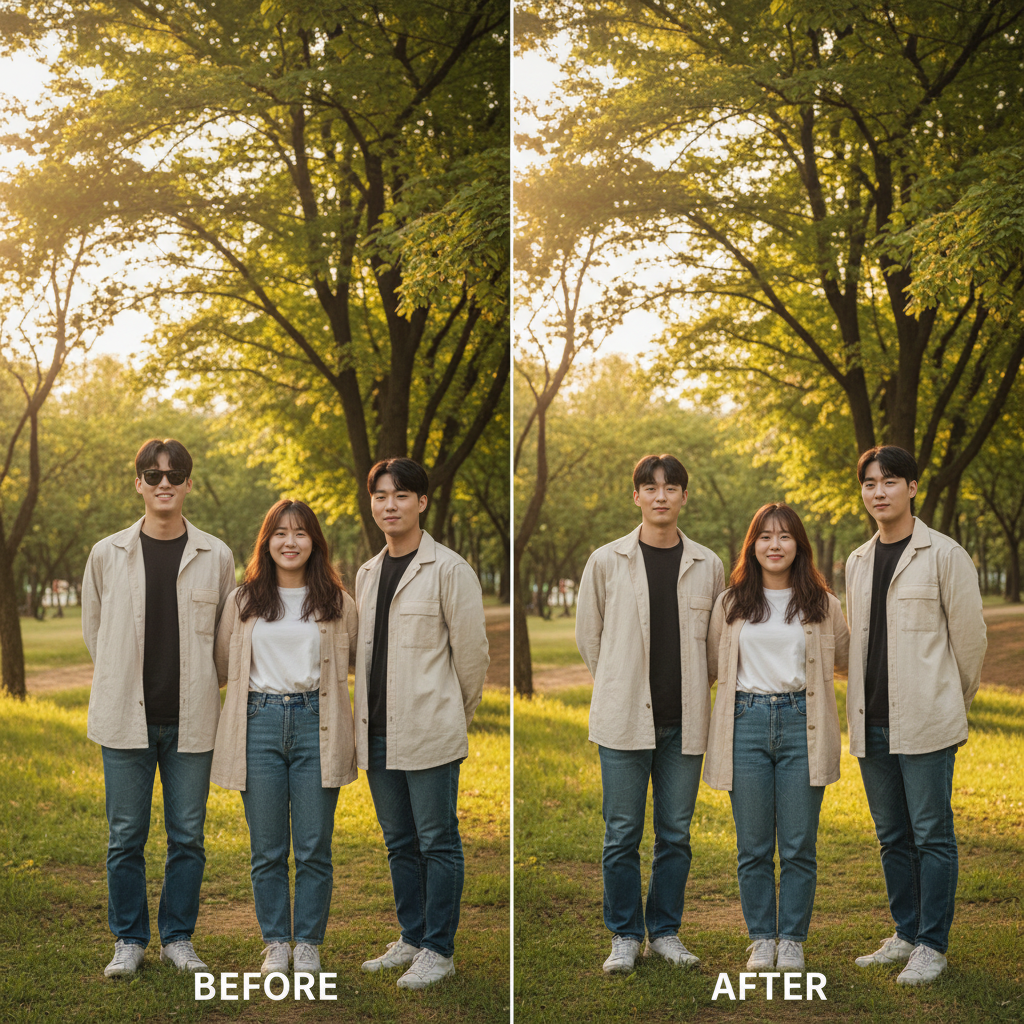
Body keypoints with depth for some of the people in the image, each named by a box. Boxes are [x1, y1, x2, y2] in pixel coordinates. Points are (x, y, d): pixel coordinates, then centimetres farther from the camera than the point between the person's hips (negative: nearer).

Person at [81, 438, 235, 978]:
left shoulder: (216, 557, 2)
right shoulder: (107, 554, 2)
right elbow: (92, 630, 14)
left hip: (191, 721, 0)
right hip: (126, 718, 0)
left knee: (187, 836, 6)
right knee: (126, 836, 5)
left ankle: (178, 938, 20)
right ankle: (128, 940, 19)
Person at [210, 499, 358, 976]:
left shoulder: (337, 601, 7)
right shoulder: (243, 601, 8)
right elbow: (221, 665, 17)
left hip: (316, 724, -1)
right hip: (260, 725, 1)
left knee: (313, 848, 2)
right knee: (267, 848, 6)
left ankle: (308, 944, 14)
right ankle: (275, 943, 18)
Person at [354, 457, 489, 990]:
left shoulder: (448, 569, -8)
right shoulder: (366, 573, 13)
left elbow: (472, 651, -4)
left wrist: (455, 715, 6)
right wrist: (364, 716, 16)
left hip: (429, 732, -6)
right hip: (378, 730, 7)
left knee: (437, 842, 0)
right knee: (399, 843, 15)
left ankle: (439, 949, 9)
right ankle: (411, 938, 26)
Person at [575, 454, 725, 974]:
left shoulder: (708, 565, 5)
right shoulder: (606, 561, 0)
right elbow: (587, 634, 9)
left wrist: (689, 692, 13)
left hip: (684, 721, 2)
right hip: (625, 718, -2)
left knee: (675, 833, 8)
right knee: (623, 834, 3)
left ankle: (665, 931, 22)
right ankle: (625, 935, 15)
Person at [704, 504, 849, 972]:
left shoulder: (822, 604, 7)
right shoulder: (730, 604, 8)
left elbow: (846, 658, 20)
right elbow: (710, 666, 17)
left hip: (800, 724, -1)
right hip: (747, 723, 1)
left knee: (799, 846, 2)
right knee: (753, 846, 5)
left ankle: (792, 940, 15)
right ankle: (761, 938, 18)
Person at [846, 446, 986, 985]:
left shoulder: (944, 554, -5)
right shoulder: (857, 562, 14)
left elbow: (969, 637, -2)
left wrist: (951, 703, 7)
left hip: (925, 720, -6)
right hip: (872, 723, 6)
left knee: (932, 834, -3)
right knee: (892, 836, 13)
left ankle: (932, 946, 5)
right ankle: (906, 935, 23)